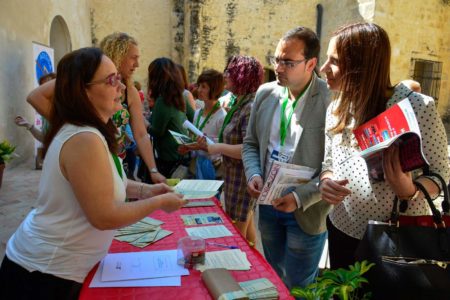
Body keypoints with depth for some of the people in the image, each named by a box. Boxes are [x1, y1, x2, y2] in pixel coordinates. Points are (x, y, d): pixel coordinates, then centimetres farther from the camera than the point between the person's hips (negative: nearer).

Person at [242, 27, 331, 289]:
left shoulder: (332, 100, -18)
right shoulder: (265, 93, 1)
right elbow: (251, 143, 10)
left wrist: (301, 197, -22)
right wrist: (254, 174, -8)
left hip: (306, 213, -5)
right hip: (268, 206, 5)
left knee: (298, 287, 14)